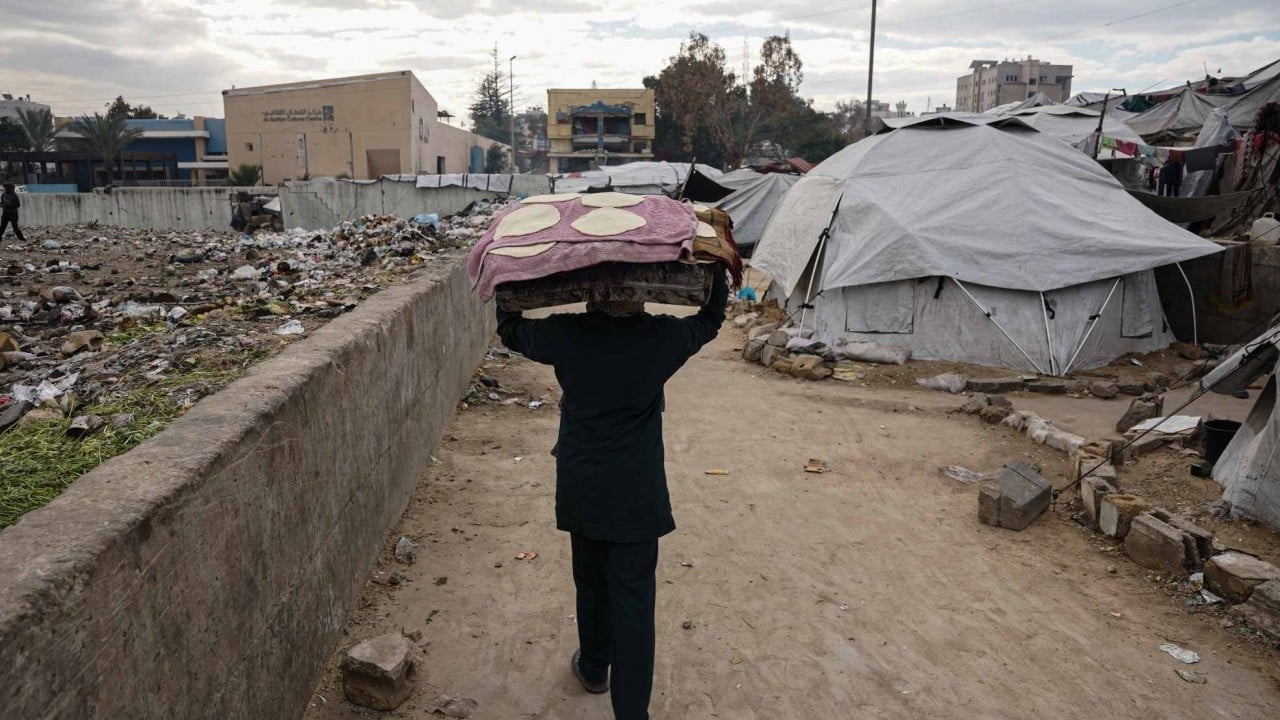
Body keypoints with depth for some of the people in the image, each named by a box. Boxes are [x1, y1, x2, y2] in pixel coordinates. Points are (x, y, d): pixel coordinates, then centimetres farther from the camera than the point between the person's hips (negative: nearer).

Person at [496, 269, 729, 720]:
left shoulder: (567, 334, -11)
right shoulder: (665, 337, -11)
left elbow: (509, 329, 8)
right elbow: (712, 317, 9)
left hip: (581, 489, 2)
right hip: (637, 494, -2)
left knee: (591, 582, 22)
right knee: (634, 598, 4)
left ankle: (593, 669, 43)